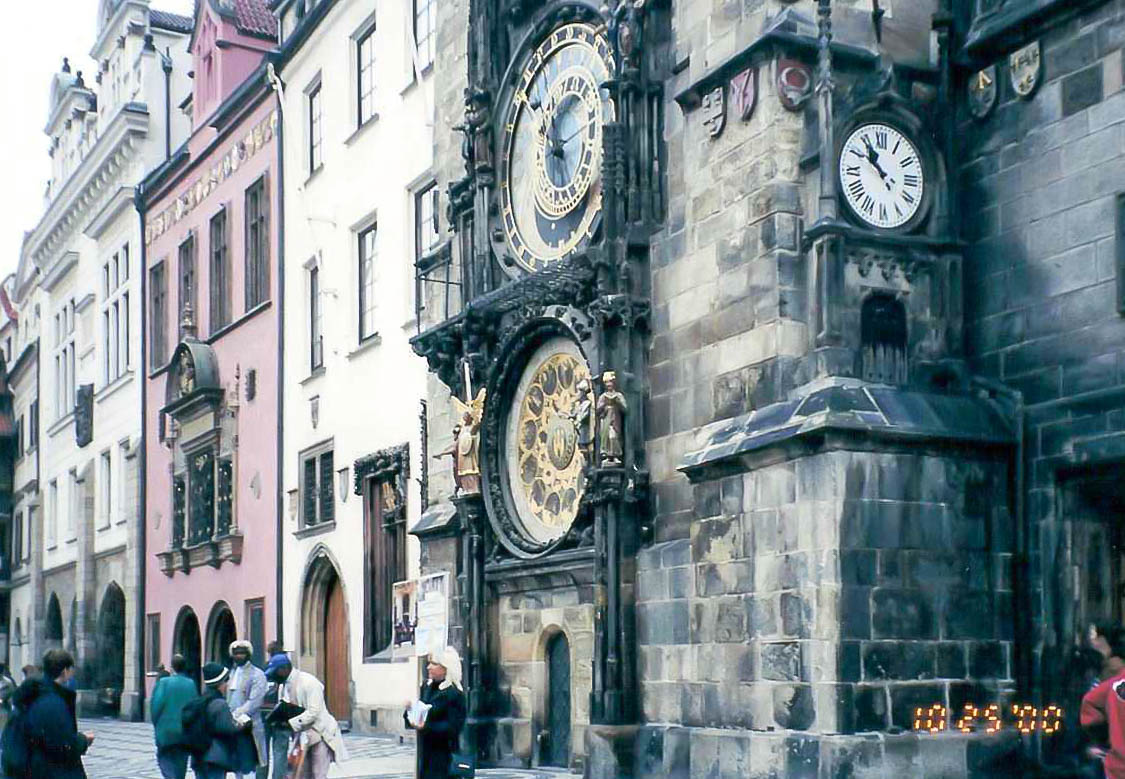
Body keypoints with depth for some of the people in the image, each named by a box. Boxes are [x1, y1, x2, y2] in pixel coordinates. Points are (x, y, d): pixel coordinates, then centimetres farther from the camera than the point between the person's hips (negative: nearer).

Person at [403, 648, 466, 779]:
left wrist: (426, 727, -26)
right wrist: (410, 711, -8)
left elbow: (452, 727, -17)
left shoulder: (454, 694, -12)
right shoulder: (427, 687, 9)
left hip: (442, 752, -7)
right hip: (425, 749, 7)